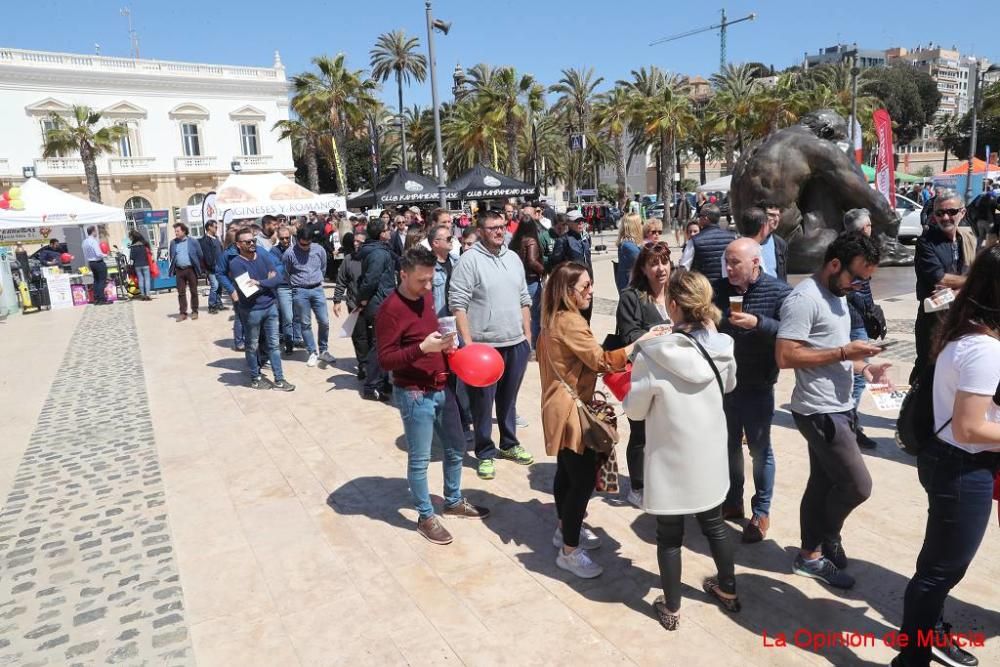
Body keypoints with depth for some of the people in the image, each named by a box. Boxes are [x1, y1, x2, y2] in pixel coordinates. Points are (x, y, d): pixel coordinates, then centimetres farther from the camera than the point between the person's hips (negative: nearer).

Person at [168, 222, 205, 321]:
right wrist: (172, 269, 7)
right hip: (179, 270, 3)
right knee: (181, 292, 4)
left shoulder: (193, 242, -2)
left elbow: (200, 256, 1)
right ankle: (183, 313, 9)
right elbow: (172, 257, 14)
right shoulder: (173, 242, 7)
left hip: (191, 269, -3)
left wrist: (200, 268, 1)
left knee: (194, 291, 5)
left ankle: (194, 311, 15)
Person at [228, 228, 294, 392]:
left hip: (270, 306, 5)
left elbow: (278, 277, -5)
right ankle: (255, 378, 25)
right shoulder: (236, 263, -13)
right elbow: (246, 290, -21)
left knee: (274, 344, 9)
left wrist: (259, 283, -17)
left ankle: (279, 380, 16)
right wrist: (267, 281, -10)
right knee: (253, 346, 11)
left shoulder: (264, 256, 3)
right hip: (251, 311, -5)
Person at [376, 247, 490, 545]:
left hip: (442, 388, 8)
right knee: (419, 459, 6)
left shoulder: (426, 297, 7)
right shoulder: (390, 309, -18)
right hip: (414, 394, -8)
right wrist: (422, 348, -29)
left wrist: (446, 346, 3)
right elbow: (385, 359, -19)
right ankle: (426, 517, 25)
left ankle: (453, 502, 39)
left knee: (456, 448, 19)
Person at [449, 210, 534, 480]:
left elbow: (524, 300, 16)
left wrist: (527, 335, 13)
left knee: (508, 399, 18)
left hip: (516, 343, 6)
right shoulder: (469, 260, -9)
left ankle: (509, 444, 34)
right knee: (483, 402, 6)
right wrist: (468, 343, -18)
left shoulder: (513, 258, 11)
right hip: (484, 345, -5)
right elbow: (458, 305, -13)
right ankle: (485, 453, 20)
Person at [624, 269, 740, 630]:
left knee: (669, 536, 14)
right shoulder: (721, 347, -10)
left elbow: (635, 410, -11)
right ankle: (728, 590, 45)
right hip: (709, 455, 4)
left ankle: (671, 608, 30)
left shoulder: (652, 355, -23)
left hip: (671, 460, -4)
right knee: (714, 524, 25)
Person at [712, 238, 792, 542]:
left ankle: (761, 512, 25)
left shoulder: (779, 292, -11)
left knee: (760, 450, 9)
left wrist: (757, 323, -28)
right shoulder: (717, 289, -1)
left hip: (757, 386, -4)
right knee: (728, 446, 17)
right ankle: (732, 502, 35)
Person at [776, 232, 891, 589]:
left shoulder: (837, 294, 13)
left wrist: (861, 366, 4)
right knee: (858, 485, -4)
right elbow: (785, 356, -24)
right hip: (819, 411, -9)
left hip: (838, 407, 9)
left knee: (823, 483, 16)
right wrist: (843, 352, -21)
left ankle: (811, 555, 29)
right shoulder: (804, 298, -18)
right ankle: (828, 538, 22)